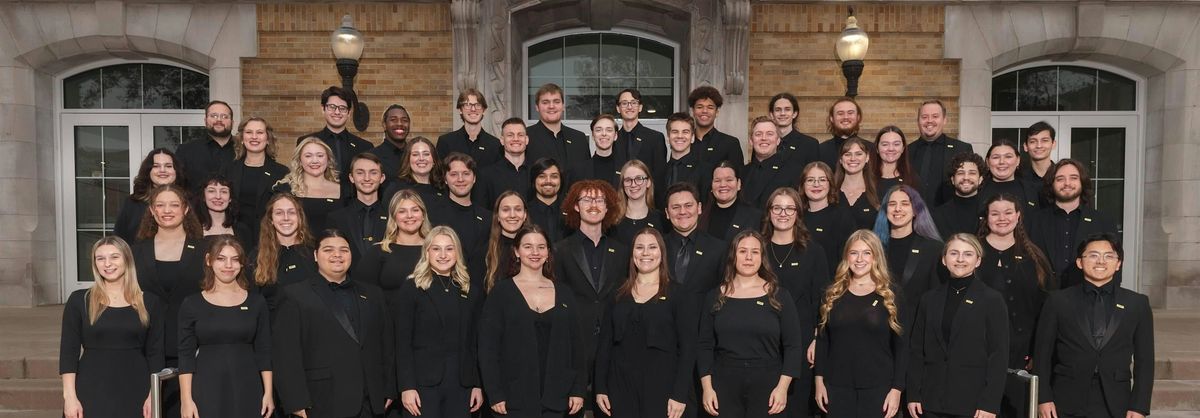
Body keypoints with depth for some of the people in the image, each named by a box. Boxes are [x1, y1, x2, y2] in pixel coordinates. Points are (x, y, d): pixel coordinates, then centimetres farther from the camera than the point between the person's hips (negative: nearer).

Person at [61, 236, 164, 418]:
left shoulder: (150, 302, 5)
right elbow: (68, 351, 1)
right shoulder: (79, 300, 3)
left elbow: (155, 353, 4)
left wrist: (153, 396, -3)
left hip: (135, 392, 1)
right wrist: (70, 396, -7)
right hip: (91, 392, 0)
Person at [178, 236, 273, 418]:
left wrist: (268, 393, 0)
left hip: (247, 391, 1)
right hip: (206, 391, -1)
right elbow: (186, 355, 0)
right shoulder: (192, 304, 2)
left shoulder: (257, 302, 5)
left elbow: (263, 352, 5)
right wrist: (186, 399, -7)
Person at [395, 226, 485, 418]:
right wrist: (407, 387, -11)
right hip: (423, 384, -3)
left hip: (461, 384, 3)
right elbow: (403, 343, -4)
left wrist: (478, 385, 6)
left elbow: (475, 343, 11)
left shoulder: (472, 291, 10)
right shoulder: (411, 288, 0)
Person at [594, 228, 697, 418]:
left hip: (662, 391, -2)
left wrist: (680, 396, -12)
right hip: (621, 391, 3)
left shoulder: (679, 295, 0)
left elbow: (688, 349, -5)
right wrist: (600, 389, 1)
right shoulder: (618, 295, 9)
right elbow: (604, 344, 8)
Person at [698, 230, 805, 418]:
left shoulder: (779, 296, 2)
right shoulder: (715, 297, 5)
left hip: (767, 390, -1)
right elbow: (705, 345, 4)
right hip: (724, 389, 1)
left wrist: (783, 387, -9)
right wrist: (707, 387, -4)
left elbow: (793, 346, 0)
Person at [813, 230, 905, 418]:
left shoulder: (891, 293, 0)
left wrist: (897, 388, -6)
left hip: (878, 386, -2)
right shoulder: (832, 293, 6)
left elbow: (901, 344, -1)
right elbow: (822, 340, 7)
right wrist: (819, 380, 1)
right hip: (837, 385, 2)